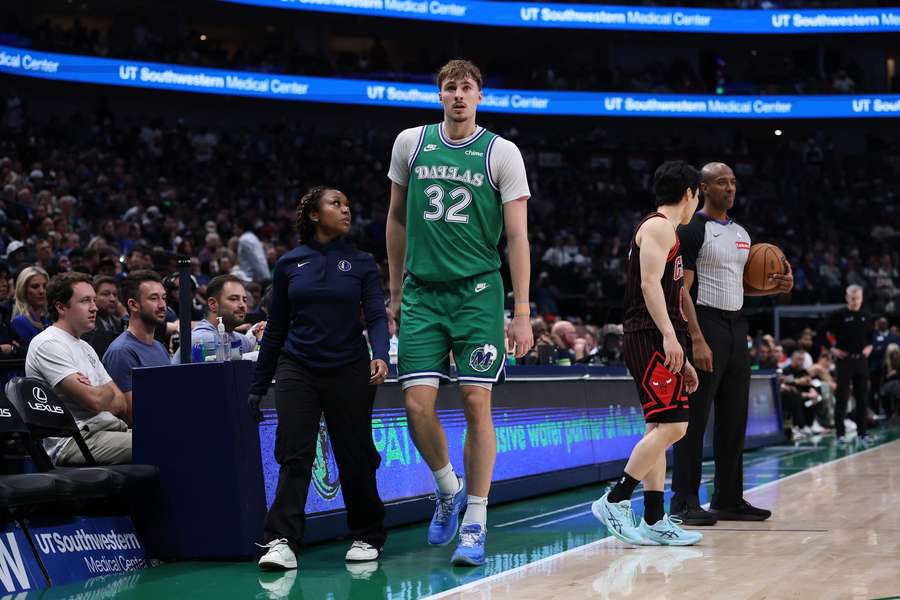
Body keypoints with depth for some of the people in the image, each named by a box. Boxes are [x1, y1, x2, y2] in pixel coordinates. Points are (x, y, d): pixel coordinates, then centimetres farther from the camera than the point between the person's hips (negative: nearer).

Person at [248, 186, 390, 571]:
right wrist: (258, 387, 11)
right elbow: (276, 328, 11)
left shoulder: (361, 263, 6)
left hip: (349, 372, 0)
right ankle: (283, 542, -16)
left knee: (355, 459, 4)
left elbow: (376, 316, -5)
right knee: (294, 454, -13)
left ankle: (367, 537, 22)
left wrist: (380, 355, -26)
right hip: (297, 369, 0)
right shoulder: (289, 264, 8)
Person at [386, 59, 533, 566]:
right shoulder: (410, 143, 7)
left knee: (476, 402, -4)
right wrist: (395, 293, 16)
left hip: (478, 291, -2)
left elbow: (518, 235, -4)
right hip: (422, 291, 2)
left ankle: (476, 524, 6)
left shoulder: (502, 153, -2)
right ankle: (449, 489, 21)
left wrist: (522, 312, -10)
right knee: (417, 403, -6)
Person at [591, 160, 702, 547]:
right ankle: (614, 502, -13)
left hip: (660, 342, 10)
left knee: (660, 428, 7)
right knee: (672, 425, -15)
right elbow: (650, 283, -19)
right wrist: (669, 335, -27)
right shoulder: (659, 227, -6)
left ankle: (654, 521, 8)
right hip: (652, 339, -10)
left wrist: (681, 361, 26)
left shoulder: (664, 230, 25)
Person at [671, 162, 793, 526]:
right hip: (705, 324, -8)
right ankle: (685, 501, -3)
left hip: (737, 327, 8)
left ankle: (729, 500, 17)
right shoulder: (692, 230, -9)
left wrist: (776, 287, 6)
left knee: (734, 420, 10)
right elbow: (682, 289, -15)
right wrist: (697, 340, -23)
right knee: (695, 418, -7)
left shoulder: (742, 233, 16)